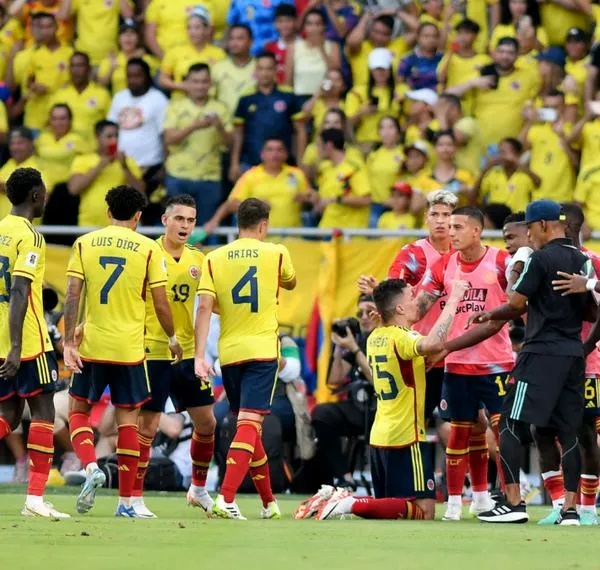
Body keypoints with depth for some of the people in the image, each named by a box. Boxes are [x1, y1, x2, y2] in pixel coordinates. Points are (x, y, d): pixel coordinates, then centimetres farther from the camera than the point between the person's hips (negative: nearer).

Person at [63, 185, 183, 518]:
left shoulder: (84, 244, 1)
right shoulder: (148, 250, -2)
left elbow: (72, 296, -5)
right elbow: (161, 304, -2)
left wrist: (68, 342, -3)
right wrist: (173, 339, 14)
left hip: (91, 345, 1)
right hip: (129, 349, -1)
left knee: (78, 410, 14)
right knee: (127, 419, 5)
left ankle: (91, 467, -13)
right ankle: (126, 501, 6)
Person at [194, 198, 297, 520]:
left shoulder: (214, 259, 3)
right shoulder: (276, 254, 0)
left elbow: (205, 307, -6)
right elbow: (290, 283, 22)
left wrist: (199, 356, -8)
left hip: (229, 353, 3)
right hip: (262, 350, -3)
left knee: (247, 425, 15)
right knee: (249, 424, -9)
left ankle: (269, 503, 26)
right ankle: (226, 499, -26)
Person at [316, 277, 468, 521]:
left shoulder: (375, 338, 11)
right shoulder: (401, 338, -15)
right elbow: (432, 344, -38)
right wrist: (453, 300, -30)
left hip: (380, 436, 9)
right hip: (406, 437, -9)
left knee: (388, 507, 18)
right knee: (424, 512, -8)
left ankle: (342, 502, -2)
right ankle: (352, 506, -19)